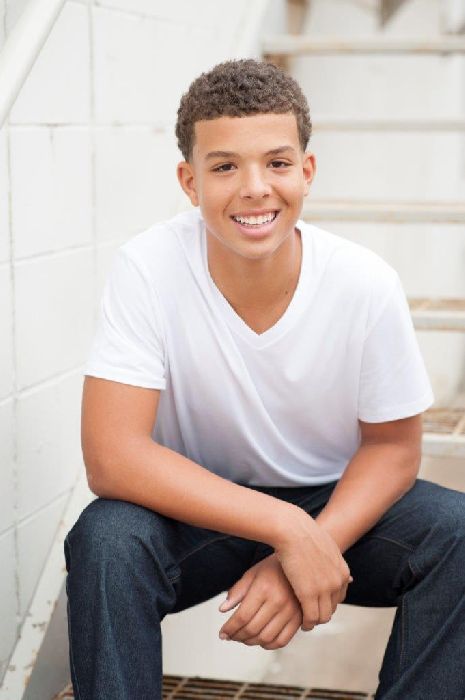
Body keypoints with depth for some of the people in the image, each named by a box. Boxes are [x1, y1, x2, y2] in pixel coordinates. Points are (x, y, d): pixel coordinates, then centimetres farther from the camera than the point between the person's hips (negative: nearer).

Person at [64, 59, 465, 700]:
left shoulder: (367, 285, -17)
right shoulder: (148, 269, -21)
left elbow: (392, 445, -5)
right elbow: (111, 454, -26)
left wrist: (312, 549, -23)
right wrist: (287, 529, -32)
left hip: (336, 503, 2)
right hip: (196, 506, -1)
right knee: (106, 541, -31)